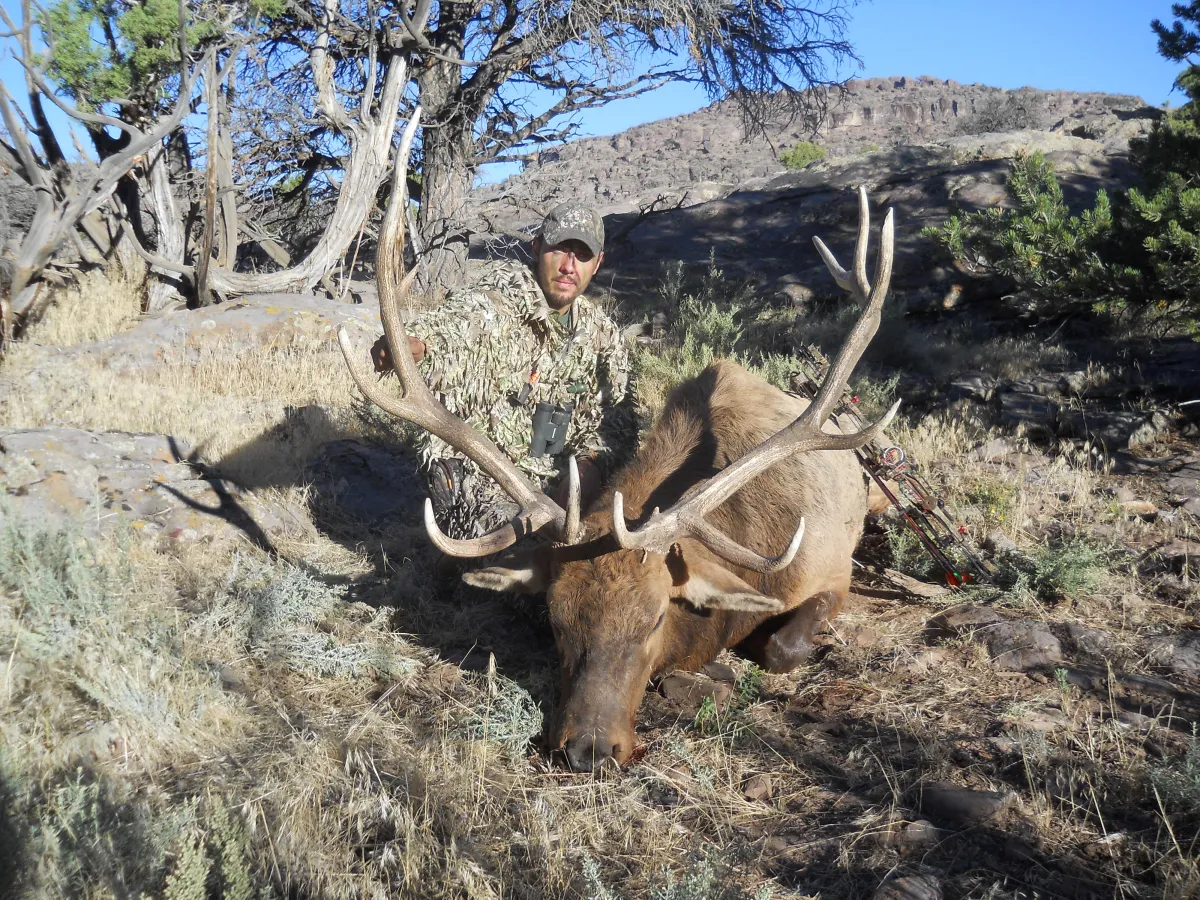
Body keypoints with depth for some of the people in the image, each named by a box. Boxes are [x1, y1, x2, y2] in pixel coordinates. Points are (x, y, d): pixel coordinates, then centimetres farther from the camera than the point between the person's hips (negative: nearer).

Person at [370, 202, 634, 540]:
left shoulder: (601, 333, 8)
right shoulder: (501, 299, -10)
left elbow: (616, 415, 8)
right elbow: (456, 321, -33)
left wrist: (591, 463, -13)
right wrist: (417, 340, -58)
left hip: (552, 481, 6)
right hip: (473, 474, -6)